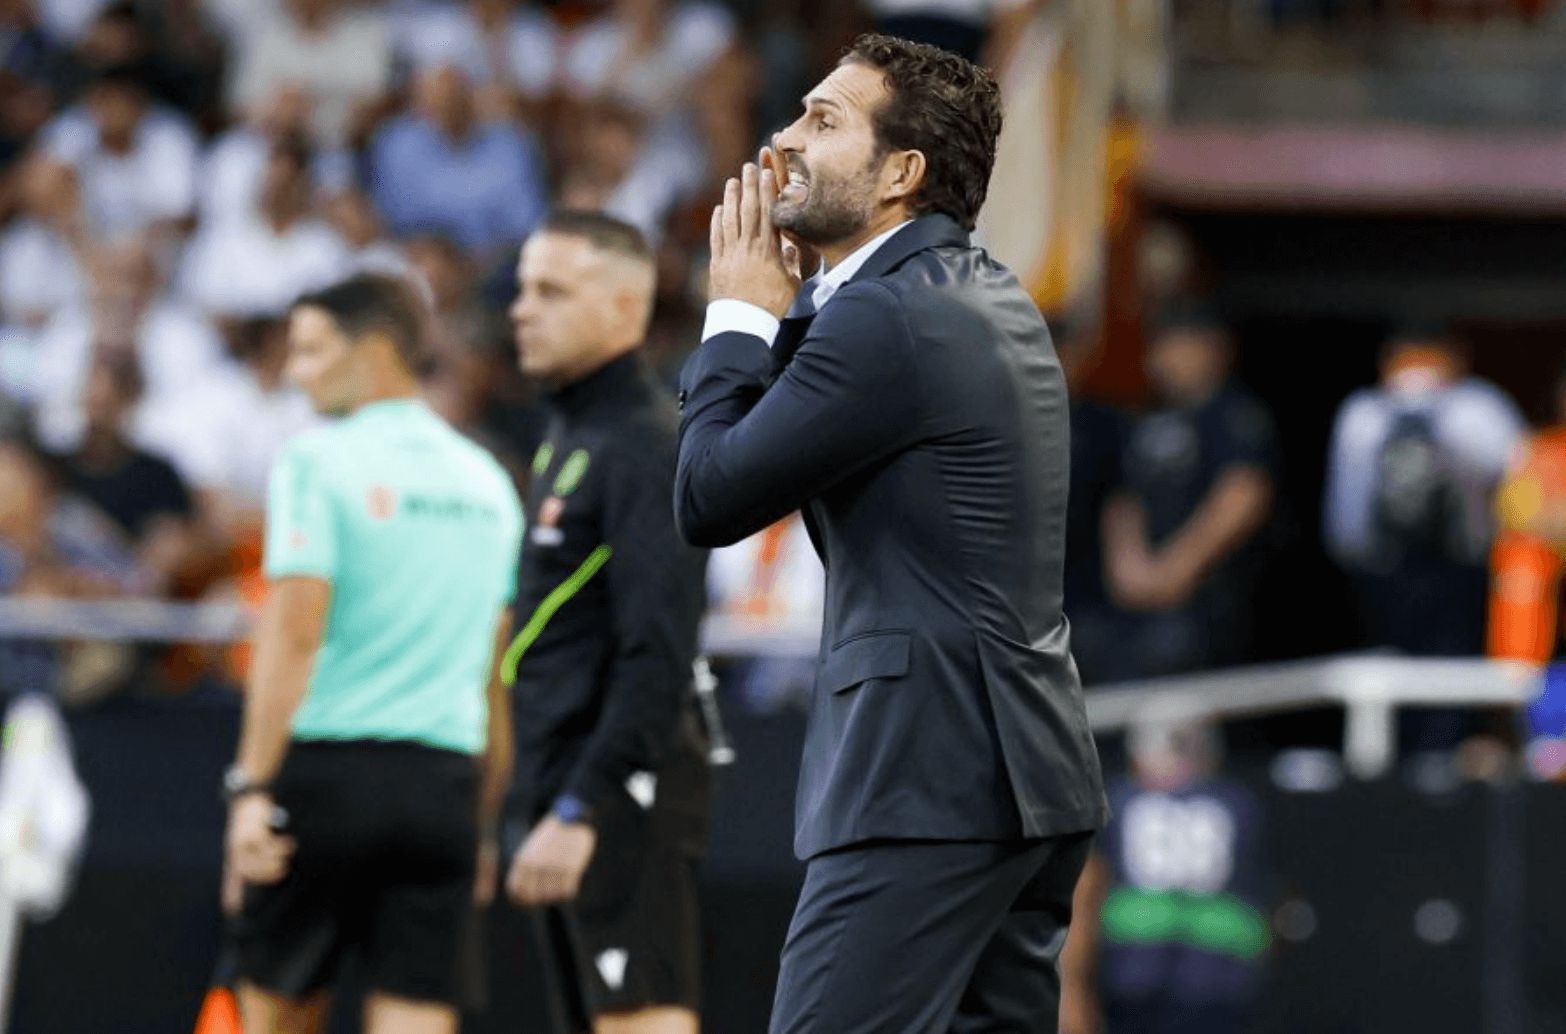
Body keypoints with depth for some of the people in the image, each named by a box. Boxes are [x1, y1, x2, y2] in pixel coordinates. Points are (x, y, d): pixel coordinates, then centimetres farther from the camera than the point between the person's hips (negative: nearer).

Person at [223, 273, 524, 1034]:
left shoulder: (317, 463, -4)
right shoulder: (486, 481, 13)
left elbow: (295, 632, -13)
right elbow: (501, 670, 15)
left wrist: (252, 785, -15)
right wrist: (486, 824, 20)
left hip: (327, 763, -4)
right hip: (445, 778, 4)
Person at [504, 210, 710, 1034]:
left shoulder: (641, 446, -13)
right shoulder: (568, 438, 18)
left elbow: (656, 660, -21)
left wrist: (580, 811, -25)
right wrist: (546, 805, 18)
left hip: (620, 794, -10)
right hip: (571, 790, 10)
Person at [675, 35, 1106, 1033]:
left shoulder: (887, 316, -14)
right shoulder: (990, 297, 16)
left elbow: (710, 498, -10)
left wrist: (742, 315, 2)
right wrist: (784, 308, 10)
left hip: (927, 781, -10)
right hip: (1028, 764, 10)